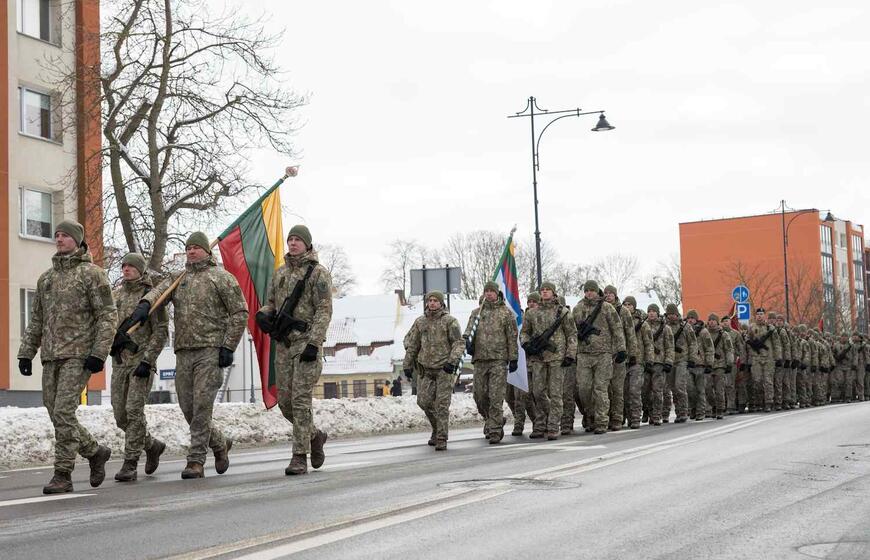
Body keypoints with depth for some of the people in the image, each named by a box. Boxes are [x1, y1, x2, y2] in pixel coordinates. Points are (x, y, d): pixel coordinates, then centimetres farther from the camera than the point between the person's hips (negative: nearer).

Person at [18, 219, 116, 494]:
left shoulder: (91, 273, -2)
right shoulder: (46, 278, 17)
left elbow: (108, 316, -7)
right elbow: (36, 320, 21)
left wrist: (99, 353, -16)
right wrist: (26, 353, 13)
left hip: (78, 355, -7)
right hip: (51, 357, 7)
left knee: (63, 412, -14)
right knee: (58, 416, 6)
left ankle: (62, 475, -9)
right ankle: (95, 452, 26)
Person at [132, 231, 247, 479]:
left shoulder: (221, 277, 2)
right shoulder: (178, 278, 18)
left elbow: (240, 312, -2)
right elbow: (160, 290, -2)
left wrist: (228, 347, -8)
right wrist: (145, 304, -26)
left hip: (210, 350, -6)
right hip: (183, 351, 6)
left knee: (202, 406, -11)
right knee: (188, 408, 7)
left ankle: (196, 461, -7)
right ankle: (220, 444, 28)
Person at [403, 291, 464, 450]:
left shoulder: (450, 321, -4)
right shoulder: (420, 322, 8)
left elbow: (459, 343, -9)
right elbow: (411, 344, 15)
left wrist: (452, 361, -21)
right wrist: (407, 365, 14)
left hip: (444, 368, -4)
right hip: (425, 368, 4)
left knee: (442, 404, -7)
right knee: (424, 401, -1)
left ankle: (441, 439, -2)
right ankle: (437, 428, 24)